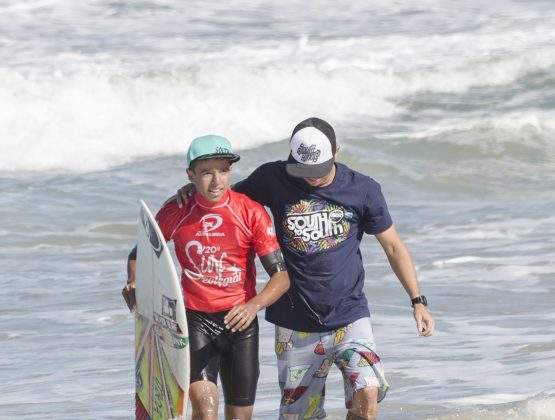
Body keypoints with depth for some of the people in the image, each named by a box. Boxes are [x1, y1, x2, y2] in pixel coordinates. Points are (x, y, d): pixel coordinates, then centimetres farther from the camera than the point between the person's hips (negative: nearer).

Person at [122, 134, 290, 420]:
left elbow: (282, 275, -9)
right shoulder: (174, 213, -4)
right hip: (195, 319, -1)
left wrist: (254, 305, -28)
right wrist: (134, 284, -9)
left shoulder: (251, 212, -7)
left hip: (240, 321, 1)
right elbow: (139, 254, 13)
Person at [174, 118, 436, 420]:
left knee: (366, 395, -22)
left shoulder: (363, 190, -3)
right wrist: (195, 189, -7)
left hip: (349, 316, -1)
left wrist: (417, 301, 2)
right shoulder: (273, 179, -2)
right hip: (295, 324, 1)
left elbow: (393, 246, 6)